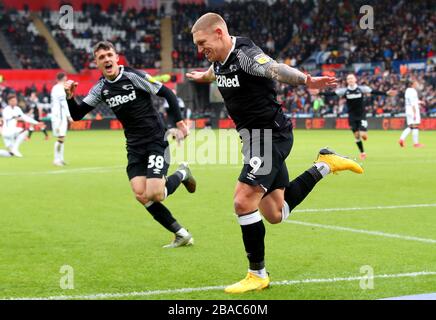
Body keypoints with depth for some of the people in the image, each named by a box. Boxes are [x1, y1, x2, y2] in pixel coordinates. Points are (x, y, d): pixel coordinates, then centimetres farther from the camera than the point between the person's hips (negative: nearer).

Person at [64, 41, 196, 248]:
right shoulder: (101, 89, 4)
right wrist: (70, 97, -14)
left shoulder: (134, 76, -12)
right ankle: (181, 235, 5)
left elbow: (167, 94, -7)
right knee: (141, 196, -9)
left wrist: (179, 122, -12)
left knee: (153, 195, -18)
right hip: (134, 147, 6)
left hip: (156, 141, -5)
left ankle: (182, 174, 15)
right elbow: (77, 115, 5)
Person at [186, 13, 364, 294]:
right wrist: (203, 76, 58)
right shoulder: (220, 60, 7)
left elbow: (276, 69, -41)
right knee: (274, 214, 12)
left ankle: (258, 275, 0)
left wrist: (305, 81, -60)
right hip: (254, 138, 9)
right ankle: (324, 165, 26)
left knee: (244, 202, -15)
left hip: (271, 136, -9)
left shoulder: (244, 54, -20)